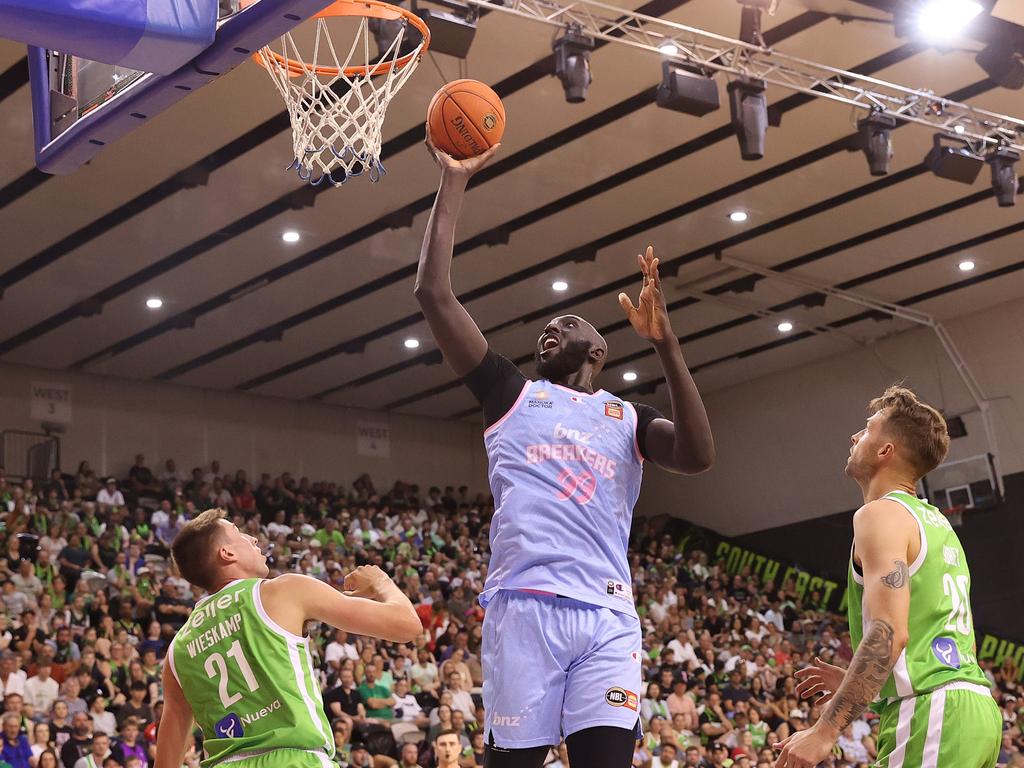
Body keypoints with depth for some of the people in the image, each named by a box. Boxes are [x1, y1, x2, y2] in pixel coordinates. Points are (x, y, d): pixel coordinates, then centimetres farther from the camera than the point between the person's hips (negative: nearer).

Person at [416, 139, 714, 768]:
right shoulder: (512, 394, 20)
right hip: (524, 604, -1)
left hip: (608, 615, 1)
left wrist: (666, 344, -6)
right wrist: (455, 184, 13)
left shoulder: (628, 418, 21)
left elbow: (699, 456, -1)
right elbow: (434, 293, 12)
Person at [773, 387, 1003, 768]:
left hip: (931, 712, -9)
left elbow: (889, 634, -19)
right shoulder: (936, 522, 22)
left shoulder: (882, 514, -6)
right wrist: (853, 683, 31)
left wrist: (825, 730, -21)